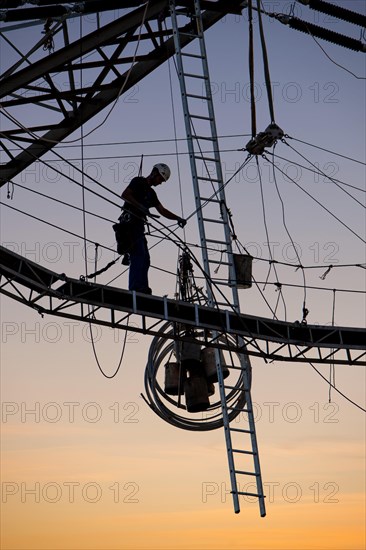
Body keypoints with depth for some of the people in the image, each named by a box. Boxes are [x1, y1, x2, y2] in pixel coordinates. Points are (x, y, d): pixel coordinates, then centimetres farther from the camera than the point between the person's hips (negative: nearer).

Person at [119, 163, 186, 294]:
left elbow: (162, 210, 22)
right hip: (130, 222, -9)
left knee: (144, 259, 4)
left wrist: (178, 218, 8)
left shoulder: (151, 192, 26)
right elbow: (125, 195, -13)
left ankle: (142, 288, 2)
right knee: (138, 255, -19)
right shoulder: (138, 182, 2)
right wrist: (140, 206, -23)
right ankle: (135, 288, -25)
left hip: (138, 225, 9)